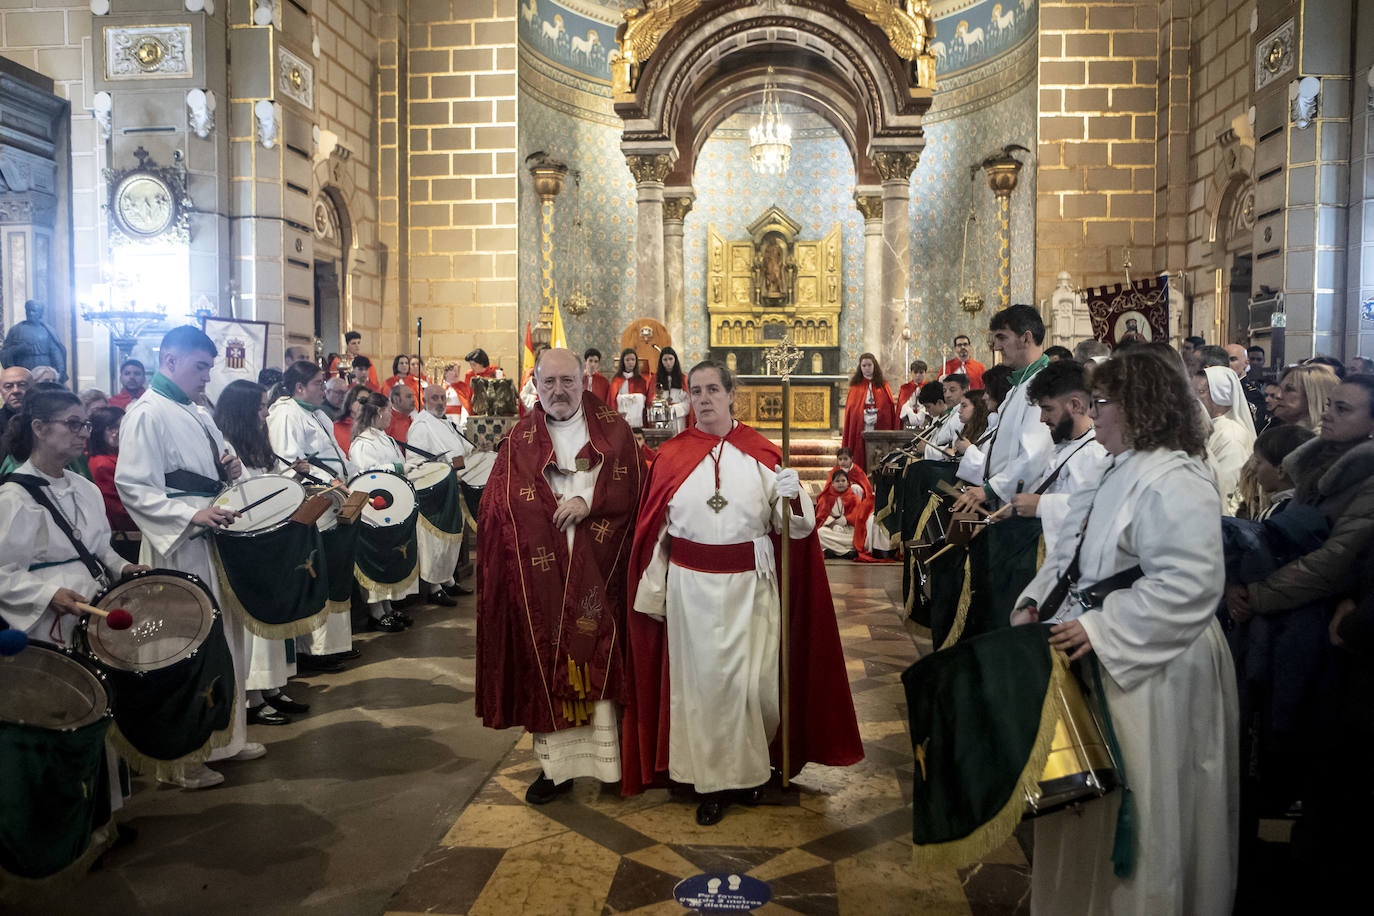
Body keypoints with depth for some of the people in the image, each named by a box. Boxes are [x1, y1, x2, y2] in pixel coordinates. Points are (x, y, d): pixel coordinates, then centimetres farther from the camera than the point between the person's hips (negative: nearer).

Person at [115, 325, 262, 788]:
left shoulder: (198, 414, 15)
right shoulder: (147, 414, -11)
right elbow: (132, 488, -18)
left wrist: (231, 469, 3)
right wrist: (191, 514, -27)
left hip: (216, 543, 9)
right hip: (177, 549, -9)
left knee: (224, 641, 16)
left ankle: (225, 735, 30)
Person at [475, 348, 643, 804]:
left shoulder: (612, 428, 7)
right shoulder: (521, 439, 9)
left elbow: (630, 485, -1)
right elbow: (502, 508, 3)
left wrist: (589, 501, -15)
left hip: (597, 570, -1)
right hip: (541, 574, 1)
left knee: (601, 657, 2)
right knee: (546, 661, 3)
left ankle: (608, 757, 14)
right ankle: (556, 763, 12)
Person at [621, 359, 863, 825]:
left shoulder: (761, 454, 2)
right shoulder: (671, 456, 2)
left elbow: (793, 524, 0)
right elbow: (654, 531, 3)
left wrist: (791, 495, -21)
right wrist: (653, 593, 2)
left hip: (750, 585, 0)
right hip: (691, 588, 0)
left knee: (753, 678, 4)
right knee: (702, 680, 5)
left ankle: (749, 765, 29)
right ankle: (712, 780, 20)